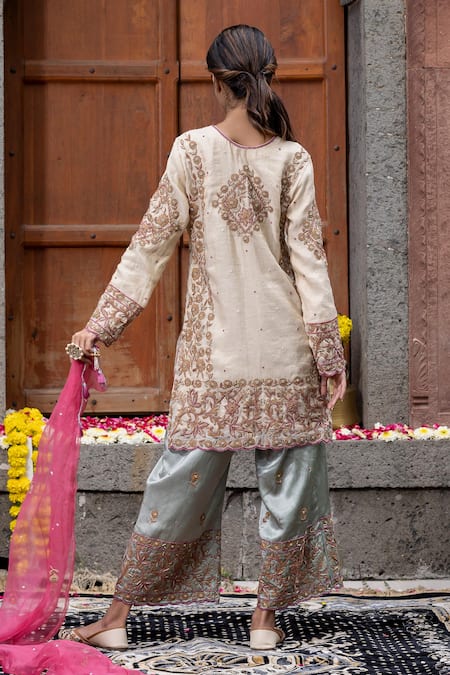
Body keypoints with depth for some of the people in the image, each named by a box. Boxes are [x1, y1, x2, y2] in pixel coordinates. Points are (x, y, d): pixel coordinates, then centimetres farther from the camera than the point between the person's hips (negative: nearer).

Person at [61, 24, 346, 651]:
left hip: (212, 352, 0)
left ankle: (118, 615, 13)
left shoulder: (192, 149, -4)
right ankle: (266, 616, 19)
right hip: (283, 348, 0)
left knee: (181, 480, 8)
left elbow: (151, 244, -4)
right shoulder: (293, 158, -4)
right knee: (285, 481, 12)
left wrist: (101, 323, 2)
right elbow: (308, 258, -5)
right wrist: (328, 350, 0)